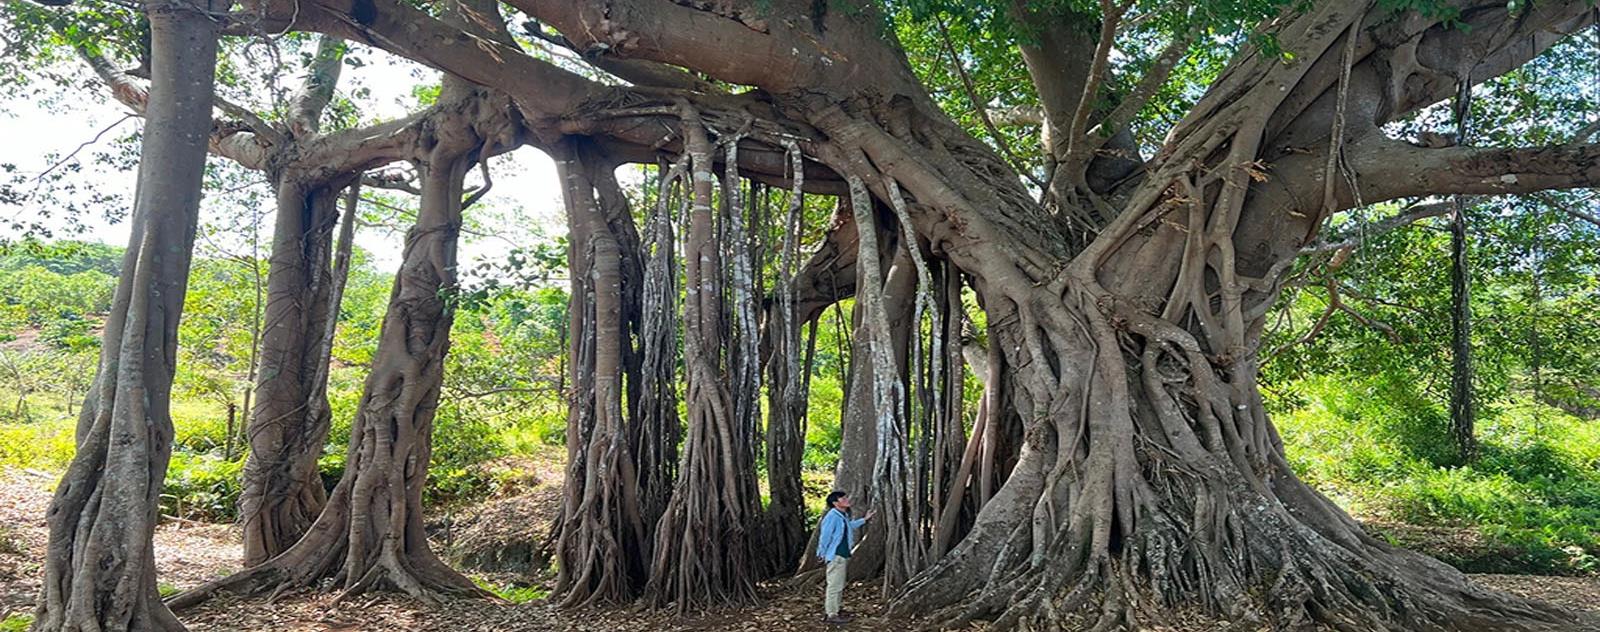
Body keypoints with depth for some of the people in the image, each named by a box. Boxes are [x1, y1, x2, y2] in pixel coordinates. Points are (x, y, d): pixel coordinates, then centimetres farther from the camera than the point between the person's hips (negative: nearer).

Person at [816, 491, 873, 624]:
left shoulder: (843, 515, 9)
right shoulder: (832, 516, -22)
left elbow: (850, 526, 30)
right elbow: (825, 536, -19)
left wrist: (865, 519, 26)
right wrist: (823, 554, -12)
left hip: (844, 555, 10)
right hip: (835, 556, -10)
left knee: (839, 585, 19)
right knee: (835, 585, -5)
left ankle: (832, 610, 30)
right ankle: (831, 615, 2)